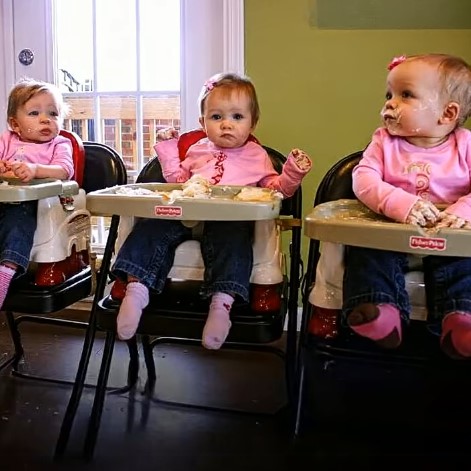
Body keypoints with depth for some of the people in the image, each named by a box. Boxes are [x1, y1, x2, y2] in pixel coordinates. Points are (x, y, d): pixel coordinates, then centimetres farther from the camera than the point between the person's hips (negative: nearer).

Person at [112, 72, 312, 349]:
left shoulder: (257, 156, 22)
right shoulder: (197, 151, 29)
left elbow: (275, 189, 21)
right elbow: (178, 180, 36)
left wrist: (293, 173, 4)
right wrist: (168, 149, 30)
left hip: (230, 219, -3)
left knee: (233, 239, -38)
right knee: (152, 229, -23)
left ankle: (223, 302, -44)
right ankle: (137, 287, -28)